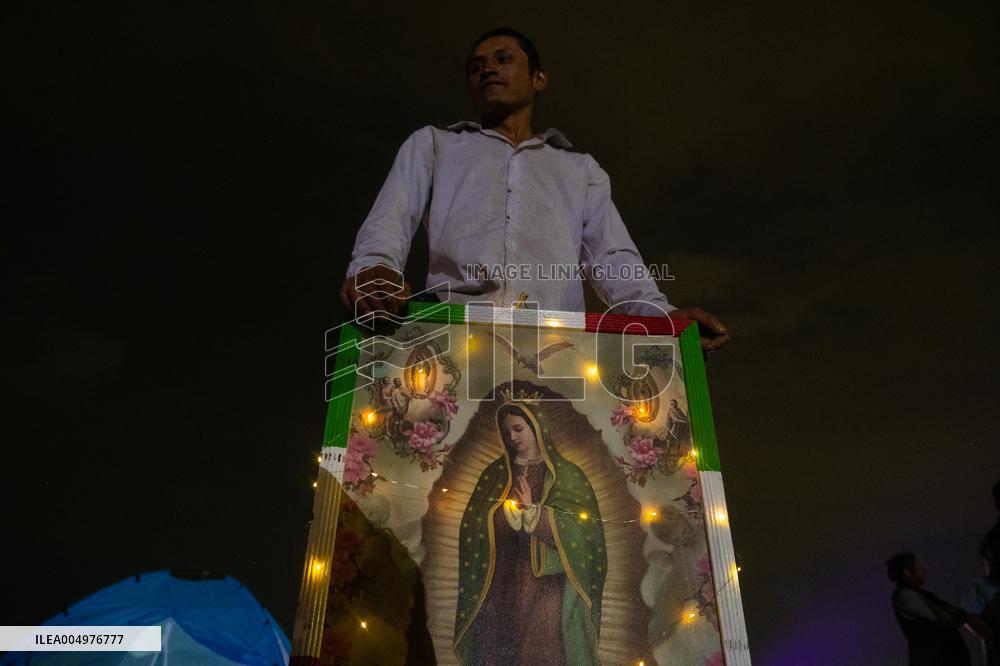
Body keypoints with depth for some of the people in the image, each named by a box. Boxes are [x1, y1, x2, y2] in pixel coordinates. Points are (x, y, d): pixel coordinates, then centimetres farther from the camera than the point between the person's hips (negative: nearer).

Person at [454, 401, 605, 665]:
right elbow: (474, 527, 3)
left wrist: (532, 510, -14)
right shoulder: (494, 474, 9)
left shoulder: (566, 475, 0)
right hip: (500, 585, 3)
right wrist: (508, 510, -13)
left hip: (547, 586, -2)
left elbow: (580, 530, -9)